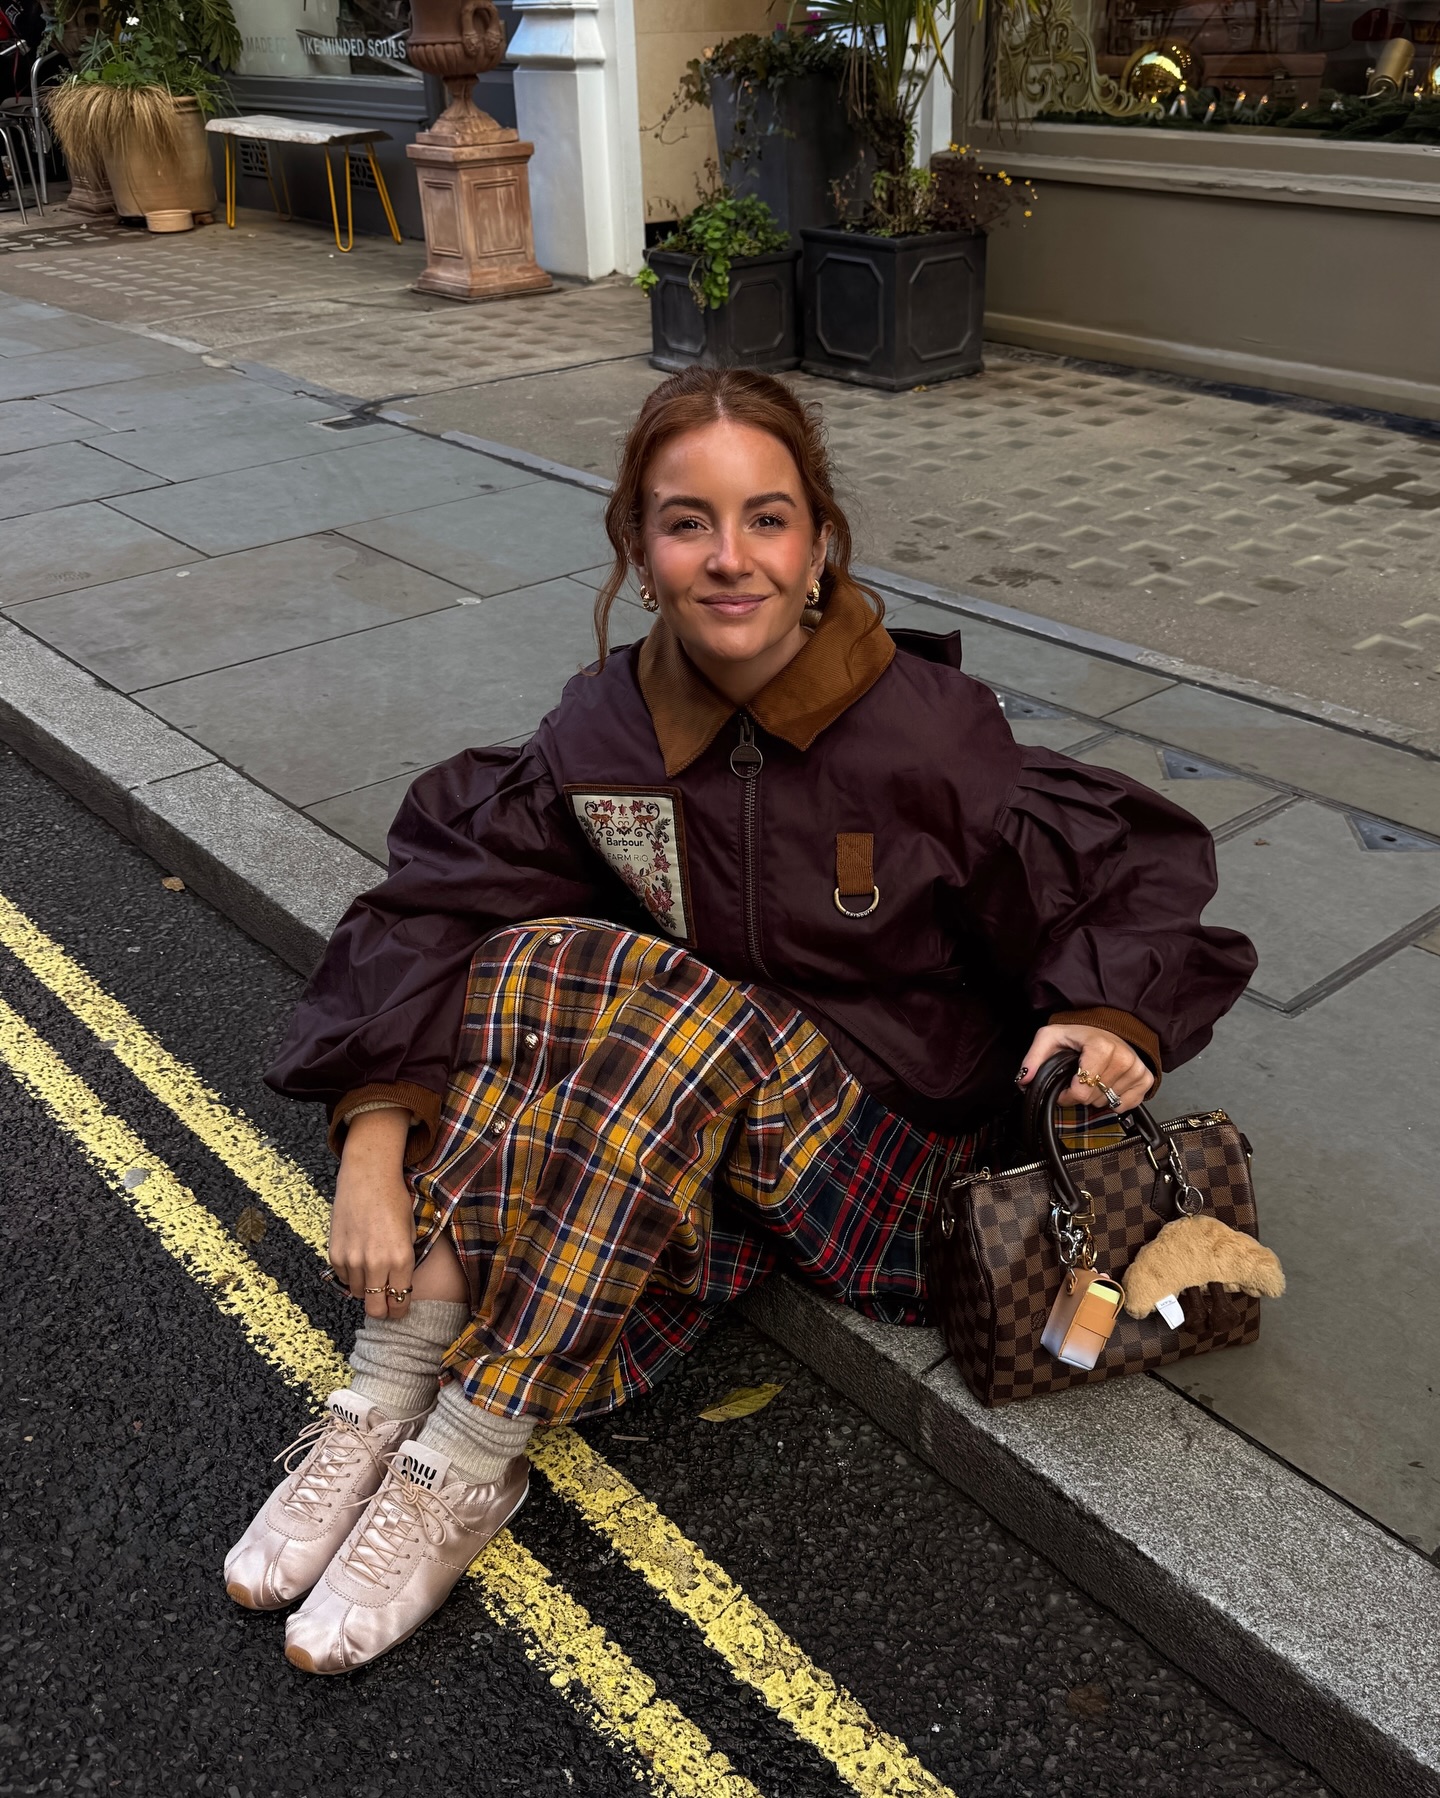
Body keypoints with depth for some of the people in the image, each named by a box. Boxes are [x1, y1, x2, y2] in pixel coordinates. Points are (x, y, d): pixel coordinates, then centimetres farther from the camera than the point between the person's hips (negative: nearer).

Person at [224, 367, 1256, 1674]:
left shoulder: (929, 733, -16)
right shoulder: (603, 733, -7)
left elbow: (1128, 877, -7)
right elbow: (435, 901, -13)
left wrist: (1115, 1020, -28)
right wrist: (375, 1140, -25)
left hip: (882, 1132, -3)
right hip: (680, 1124, 4)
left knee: (662, 1002, -32)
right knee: (525, 962, -24)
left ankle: (466, 1464, -24)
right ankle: (385, 1405, -22)